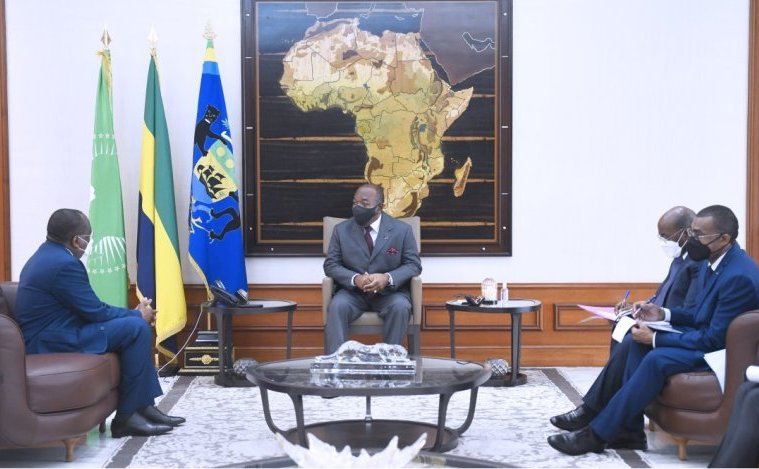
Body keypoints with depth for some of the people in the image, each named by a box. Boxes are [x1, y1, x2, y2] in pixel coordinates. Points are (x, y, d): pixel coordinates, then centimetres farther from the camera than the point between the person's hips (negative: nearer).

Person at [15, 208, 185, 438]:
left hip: (49, 334, 11)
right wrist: (137, 314, -1)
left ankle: (143, 406, 11)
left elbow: (89, 307, 16)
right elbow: (95, 311, -17)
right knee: (136, 328, -17)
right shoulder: (64, 263, -20)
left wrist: (132, 313, 8)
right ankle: (126, 416, -9)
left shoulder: (47, 255, 14)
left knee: (134, 323, 13)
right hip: (54, 342, -11)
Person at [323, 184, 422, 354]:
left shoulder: (402, 230, 0)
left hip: (389, 291, -1)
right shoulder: (341, 230, 3)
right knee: (337, 306, -30)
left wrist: (388, 278, -23)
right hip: (352, 291, 1)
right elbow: (331, 264, 0)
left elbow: (413, 264, -2)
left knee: (400, 306, -32)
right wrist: (355, 278, -21)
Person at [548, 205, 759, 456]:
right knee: (640, 340, -4)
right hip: (707, 335, 10)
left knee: (657, 358, -28)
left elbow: (714, 339, -26)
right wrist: (663, 314, -2)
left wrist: (655, 338, -21)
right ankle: (629, 427, -4)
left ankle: (597, 434, -19)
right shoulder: (713, 263, 4)